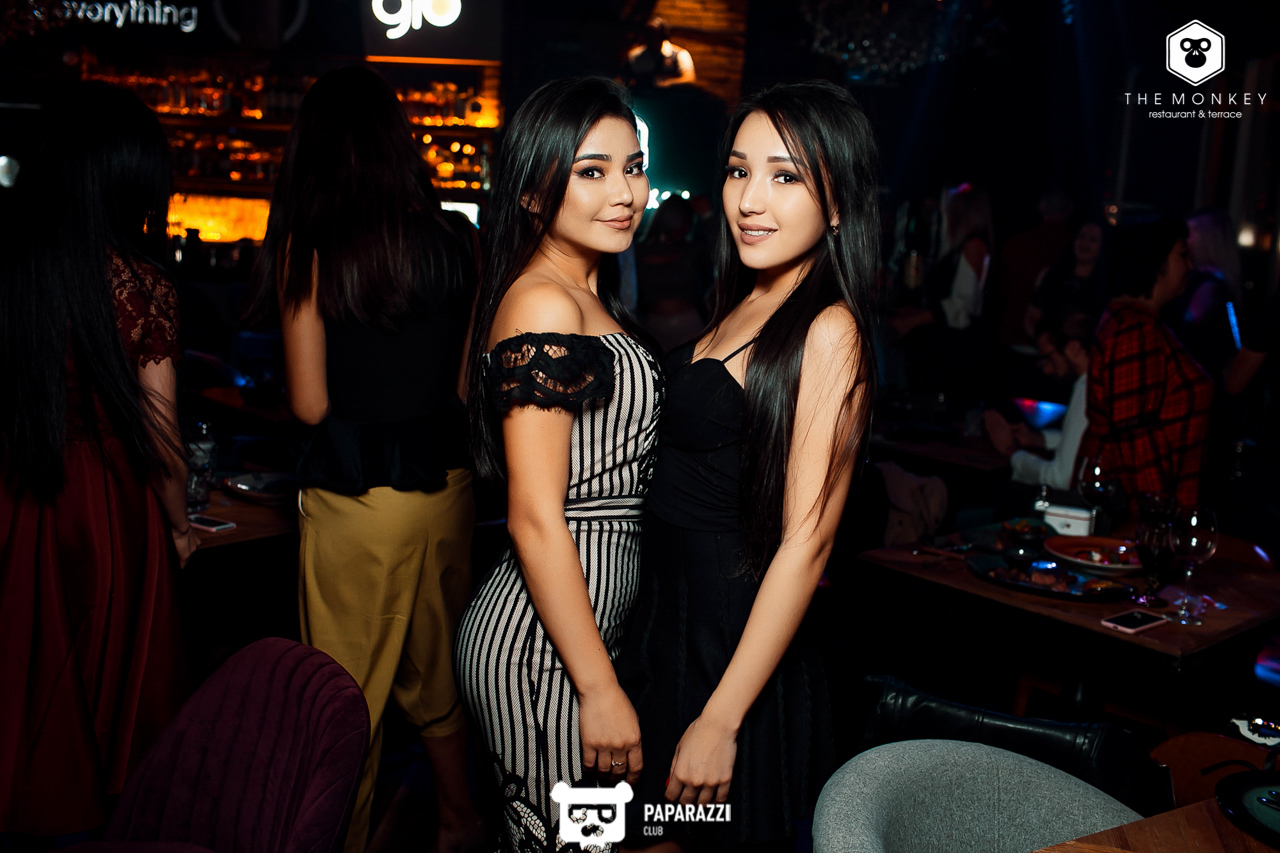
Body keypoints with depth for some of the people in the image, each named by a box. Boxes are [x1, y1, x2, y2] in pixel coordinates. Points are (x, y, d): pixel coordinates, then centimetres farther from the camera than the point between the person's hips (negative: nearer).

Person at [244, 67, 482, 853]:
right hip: (448, 485, 5)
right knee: (437, 676, 22)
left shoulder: (308, 247, -11)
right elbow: (464, 384, 6)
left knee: (349, 696, 11)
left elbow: (310, 404, -9)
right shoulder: (451, 244, 0)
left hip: (357, 499, -5)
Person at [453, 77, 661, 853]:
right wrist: (600, 689, -19)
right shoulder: (545, 306, -18)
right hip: (545, 644, -9)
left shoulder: (588, 298, 12)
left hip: (585, 624, 9)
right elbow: (535, 520, -21)